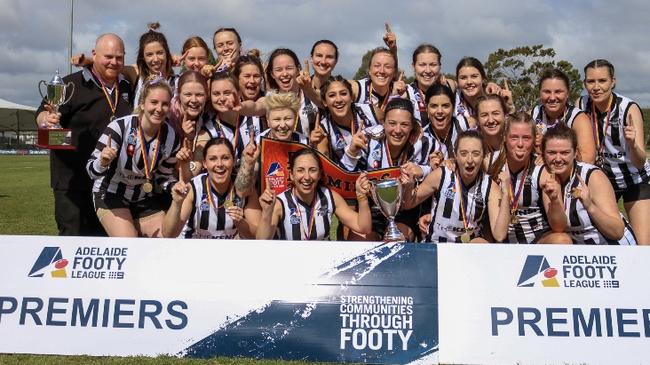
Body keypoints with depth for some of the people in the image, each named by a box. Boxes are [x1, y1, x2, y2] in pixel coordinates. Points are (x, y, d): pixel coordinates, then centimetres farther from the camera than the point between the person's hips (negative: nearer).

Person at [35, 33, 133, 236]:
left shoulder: (127, 88, 13)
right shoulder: (72, 85, -6)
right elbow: (42, 113, -13)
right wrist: (46, 120, -34)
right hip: (73, 181, -5)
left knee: (104, 240, 14)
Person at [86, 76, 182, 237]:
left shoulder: (172, 138, -8)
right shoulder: (119, 127, -21)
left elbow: (163, 178, 4)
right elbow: (92, 171, -17)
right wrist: (103, 162, -39)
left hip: (145, 200, 4)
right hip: (111, 195, -4)